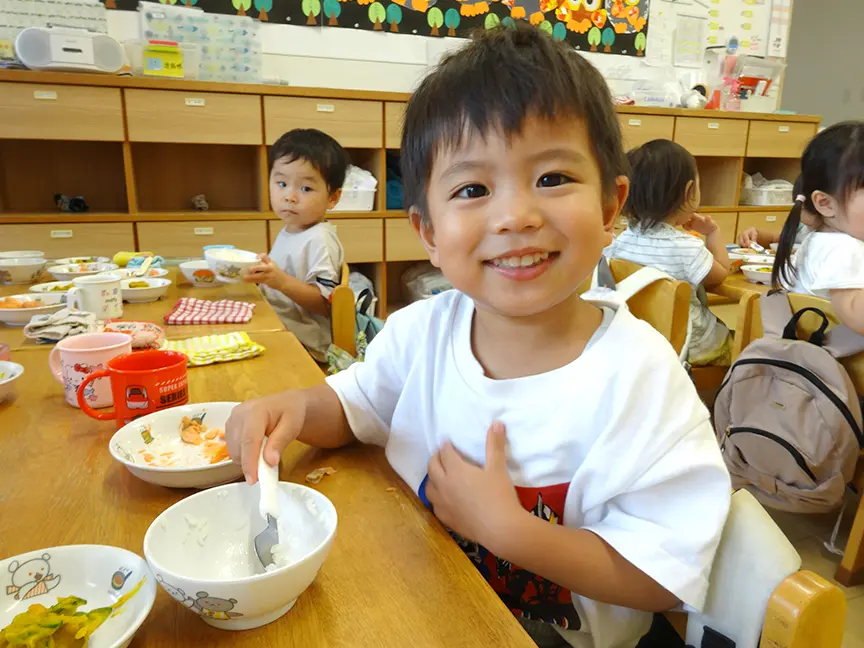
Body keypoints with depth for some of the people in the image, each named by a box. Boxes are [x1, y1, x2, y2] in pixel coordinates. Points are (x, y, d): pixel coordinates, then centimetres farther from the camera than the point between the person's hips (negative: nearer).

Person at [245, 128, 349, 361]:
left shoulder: (319, 240, -16)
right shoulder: (289, 231, 13)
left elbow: (326, 303, -21)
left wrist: (281, 281, -31)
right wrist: (263, 275, 10)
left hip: (303, 346, -9)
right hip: (274, 333, 9)